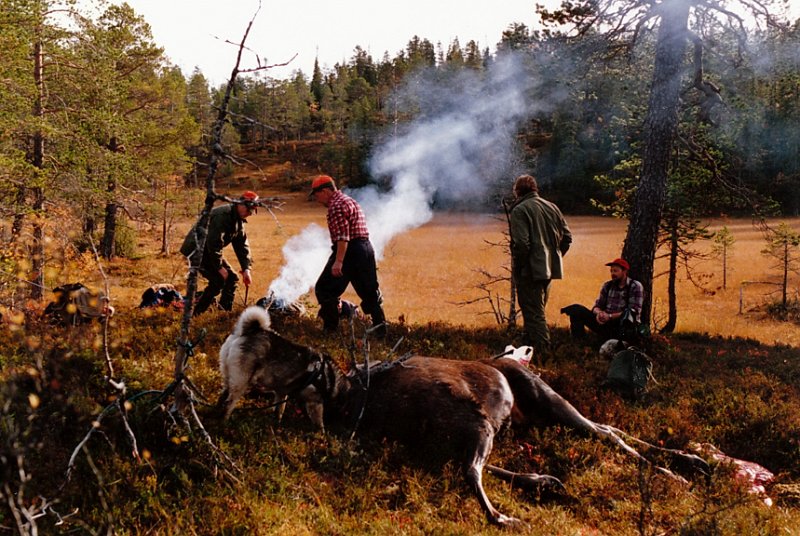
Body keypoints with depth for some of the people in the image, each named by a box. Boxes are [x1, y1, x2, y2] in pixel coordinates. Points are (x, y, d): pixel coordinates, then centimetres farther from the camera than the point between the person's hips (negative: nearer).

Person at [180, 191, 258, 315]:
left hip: (209, 251, 10)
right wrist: (220, 267, -23)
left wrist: (246, 269, -2)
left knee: (232, 278, 6)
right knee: (218, 281, -19)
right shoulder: (222, 216, -26)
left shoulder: (238, 220, 6)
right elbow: (214, 243, -30)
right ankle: (195, 314, -10)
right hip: (195, 250, -10)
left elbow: (242, 244, 7)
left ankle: (226, 311, 13)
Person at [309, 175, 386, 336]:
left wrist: (338, 261, -25)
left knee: (325, 289, 1)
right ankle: (380, 328, 13)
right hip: (366, 248, 10)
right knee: (370, 292, 12)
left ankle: (330, 328, 0)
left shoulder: (336, 205, -10)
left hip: (350, 251, -10)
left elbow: (342, 236, -20)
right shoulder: (349, 200, 22)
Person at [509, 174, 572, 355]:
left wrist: (517, 268, -10)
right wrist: (555, 257, 16)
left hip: (530, 271, -8)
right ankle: (531, 347, 28)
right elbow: (567, 237, 11)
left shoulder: (519, 210, -10)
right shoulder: (552, 207, 12)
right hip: (549, 269, 8)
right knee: (537, 311, 19)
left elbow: (521, 243, -20)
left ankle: (543, 352, -8)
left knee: (534, 314, -4)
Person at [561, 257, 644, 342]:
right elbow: (597, 306, 12)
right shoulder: (607, 286, 13)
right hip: (606, 324, 5)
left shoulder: (635, 287, -2)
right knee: (576, 309, -9)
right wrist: (599, 313, -14)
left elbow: (633, 311, -12)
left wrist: (610, 316, -20)